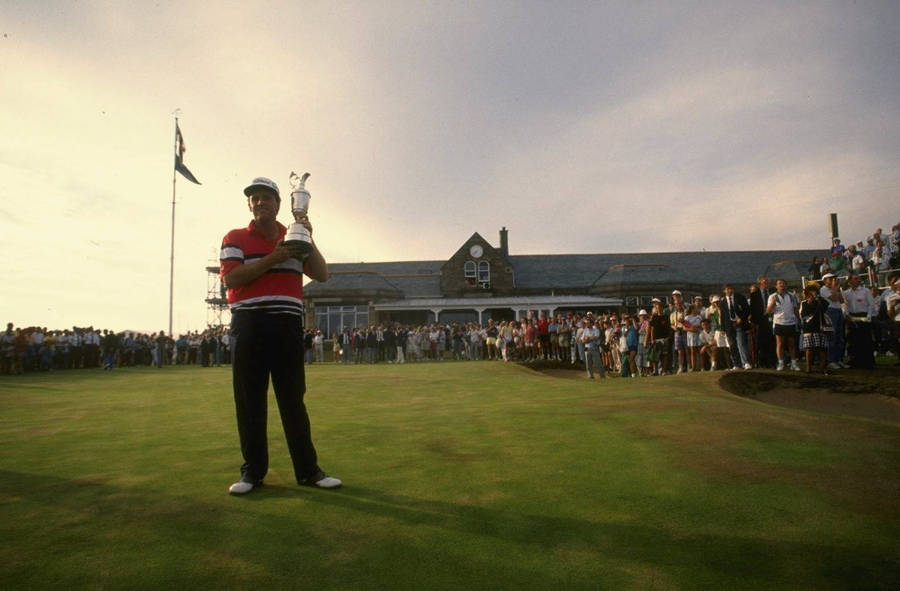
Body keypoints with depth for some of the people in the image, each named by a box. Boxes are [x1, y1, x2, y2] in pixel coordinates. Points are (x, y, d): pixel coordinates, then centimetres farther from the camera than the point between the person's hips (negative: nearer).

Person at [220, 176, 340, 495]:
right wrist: (273, 259, -14)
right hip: (249, 327, -1)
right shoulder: (235, 238, 7)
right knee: (249, 401, 3)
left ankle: (308, 470, 11)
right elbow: (230, 278, -9)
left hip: (288, 326, 2)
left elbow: (322, 274, 6)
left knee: (293, 399, 5)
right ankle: (252, 471, 15)